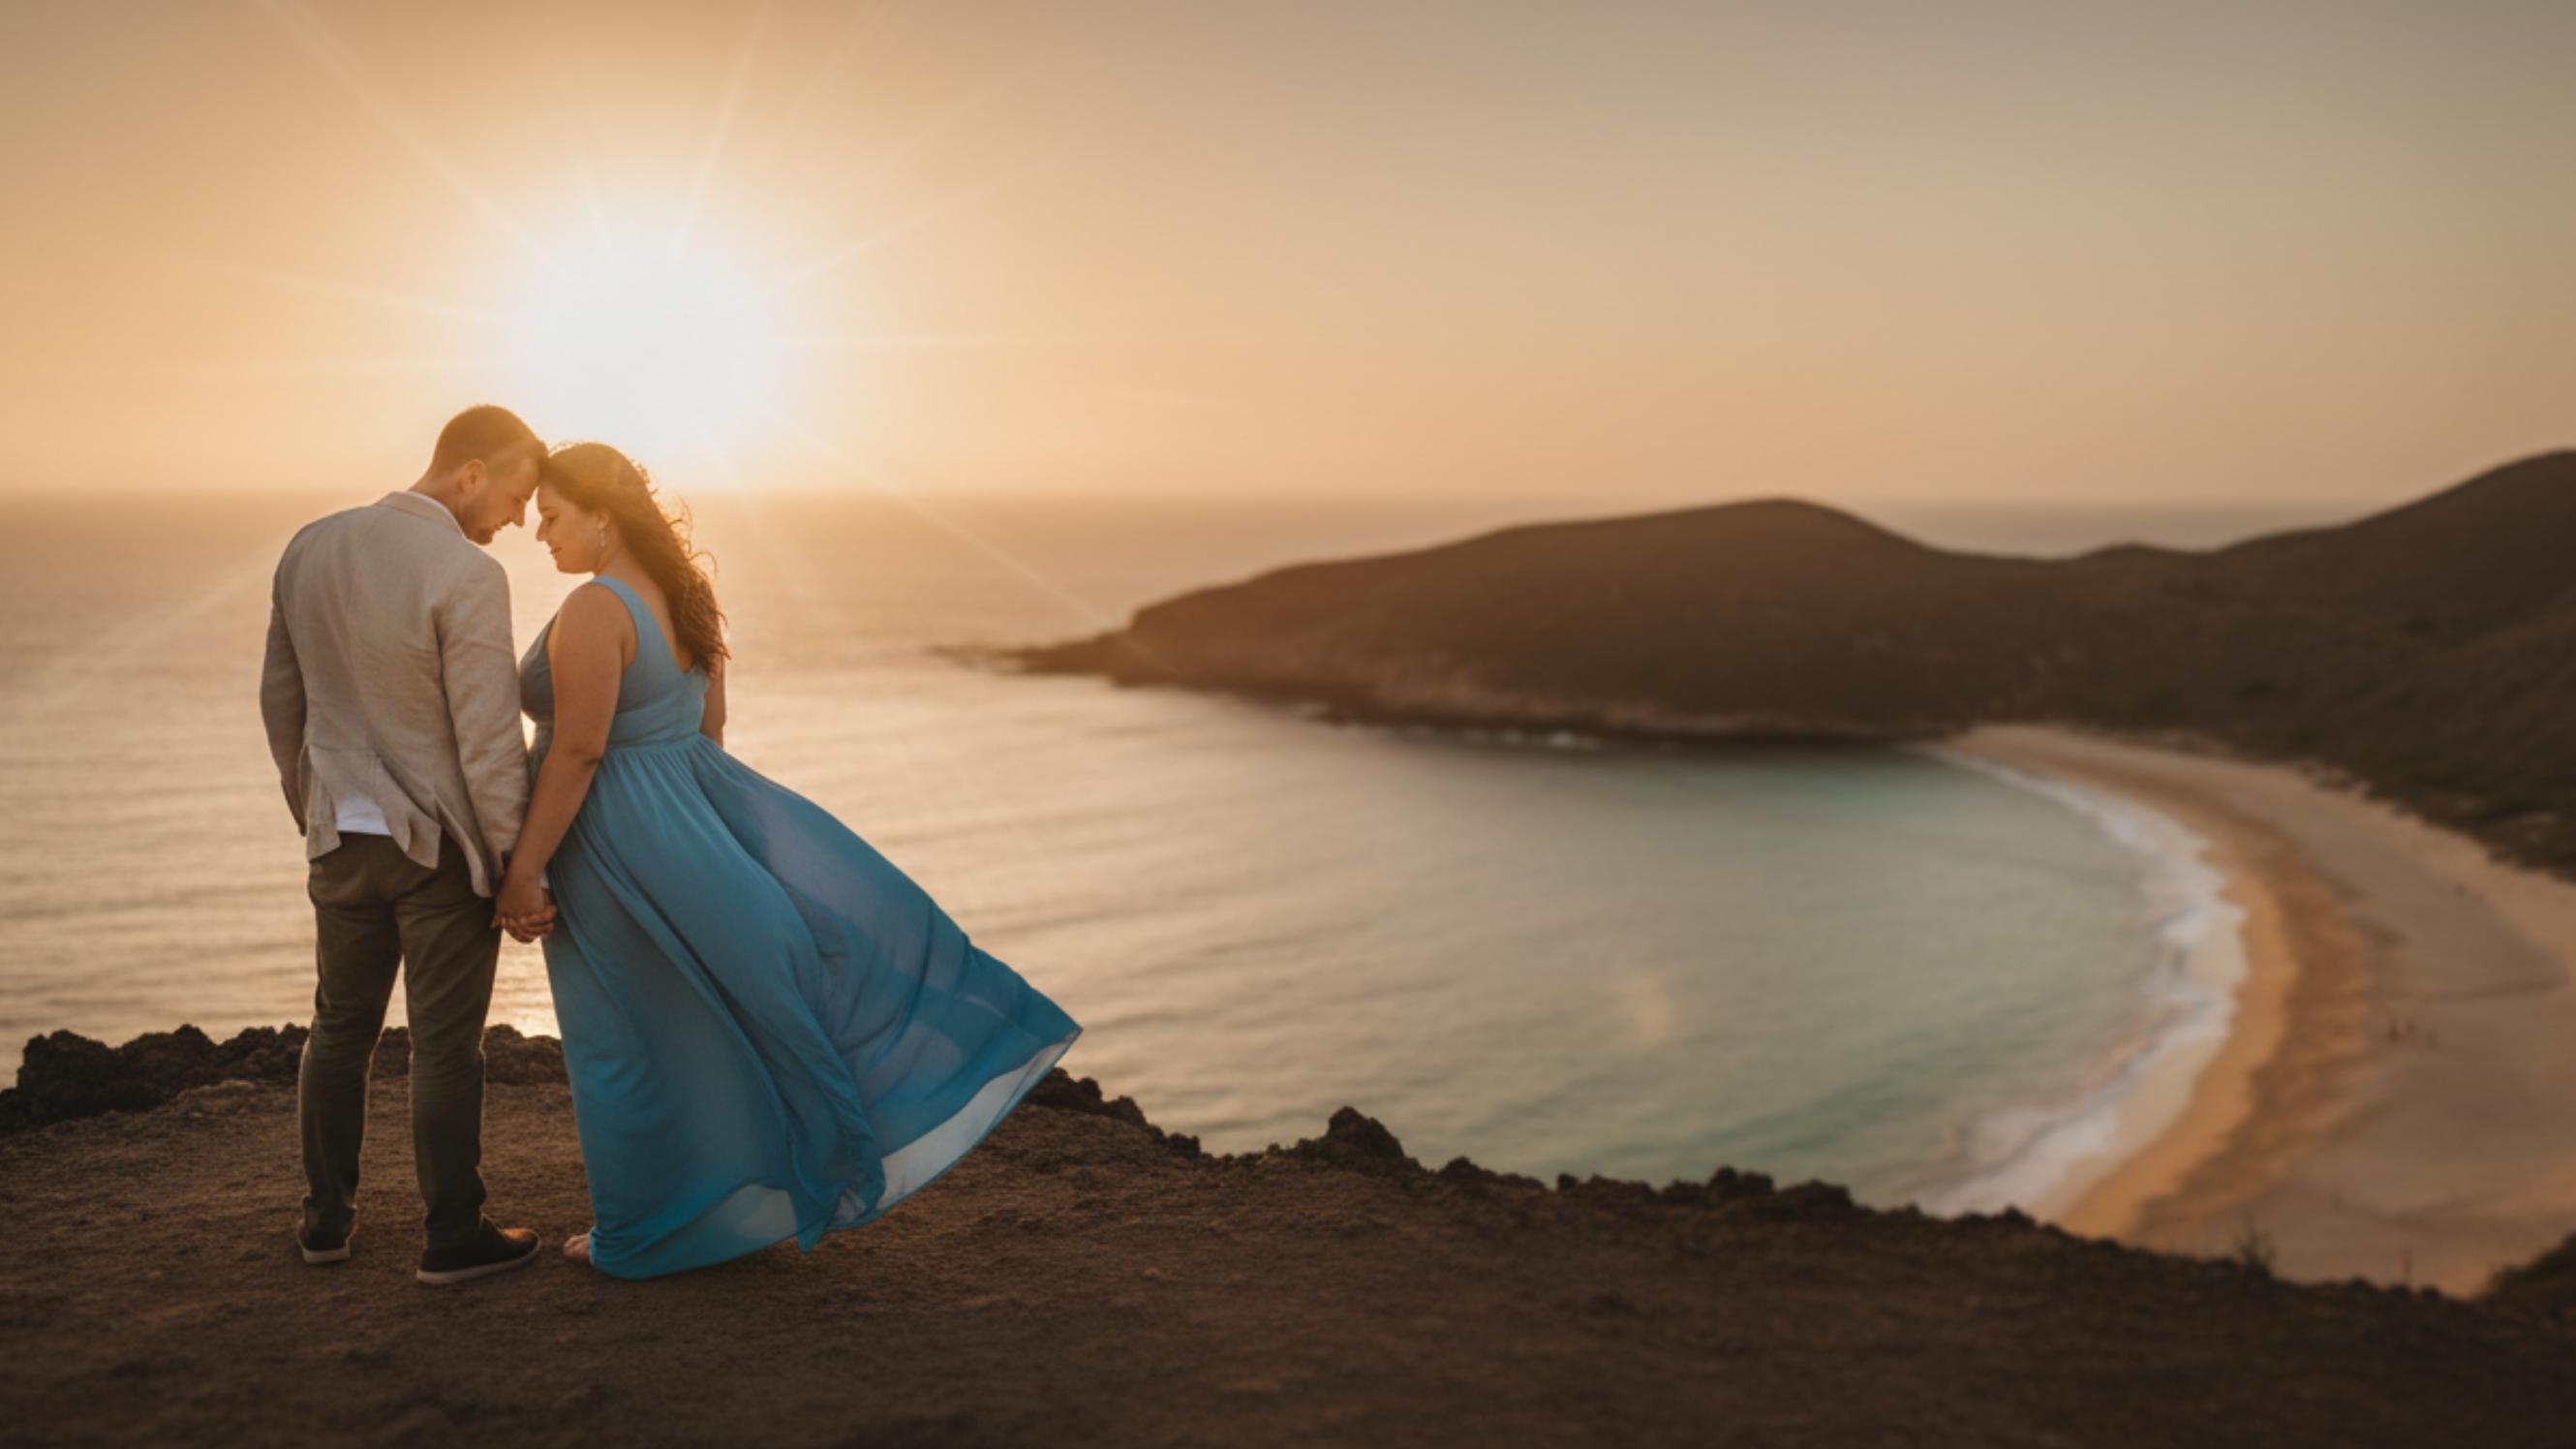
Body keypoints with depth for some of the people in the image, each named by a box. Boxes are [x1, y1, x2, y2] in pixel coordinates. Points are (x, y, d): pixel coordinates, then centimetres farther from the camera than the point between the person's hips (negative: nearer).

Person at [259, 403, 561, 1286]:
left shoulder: (309, 549, 2)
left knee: (340, 1028, 18)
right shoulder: (468, 577, -20)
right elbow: (489, 744, -20)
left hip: (343, 841, 6)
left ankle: (328, 1215, 29)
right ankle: (453, 1238, 13)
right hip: (443, 847, -6)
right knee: (445, 1043, 3)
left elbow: (281, 699, 11)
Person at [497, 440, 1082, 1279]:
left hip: (611, 835, -7)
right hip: (691, 811, 7)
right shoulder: (682, 593, 5)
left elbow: (577, 752, -24)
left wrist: (524, 871, -20)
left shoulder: (594, 611, -21)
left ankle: (638, 1233, 17)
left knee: (629, 1038, 4)